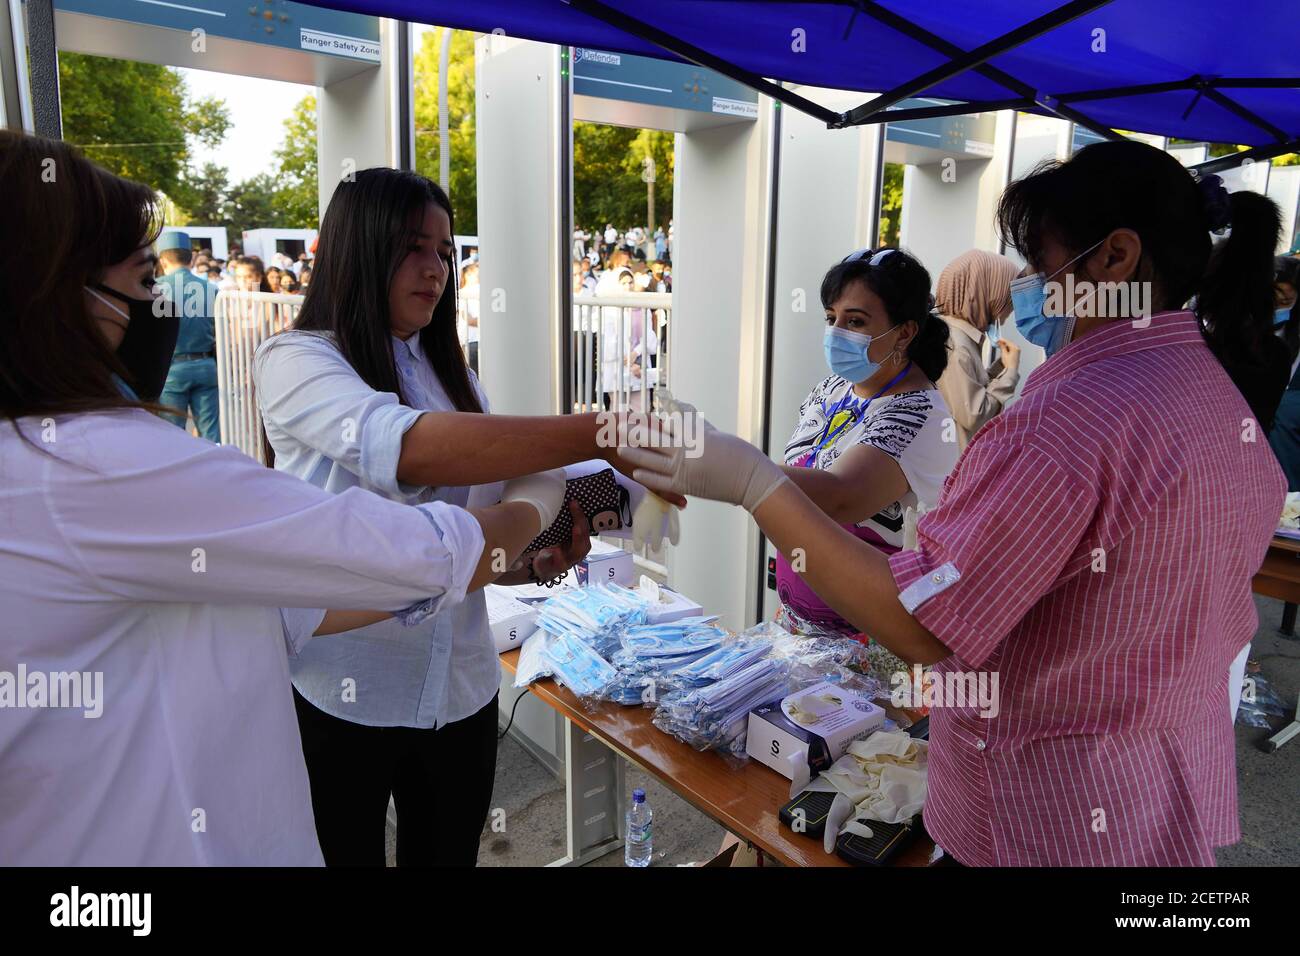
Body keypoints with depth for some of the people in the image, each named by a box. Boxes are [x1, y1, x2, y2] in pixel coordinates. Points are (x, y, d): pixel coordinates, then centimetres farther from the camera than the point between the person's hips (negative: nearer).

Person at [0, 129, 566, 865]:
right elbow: (420, 557, -23)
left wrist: (504, 565, 1)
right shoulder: (99, 470, -25)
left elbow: (272, 606, 2)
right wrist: (533, 506, -2)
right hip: (178, 843, -8)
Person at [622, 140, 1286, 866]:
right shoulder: (1224, 395, 2)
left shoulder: (1077, 414, -28)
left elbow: (921, 625, -30)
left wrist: (754, 484, -28)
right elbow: (1224, 625, 10)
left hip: (1056, 812, -8)